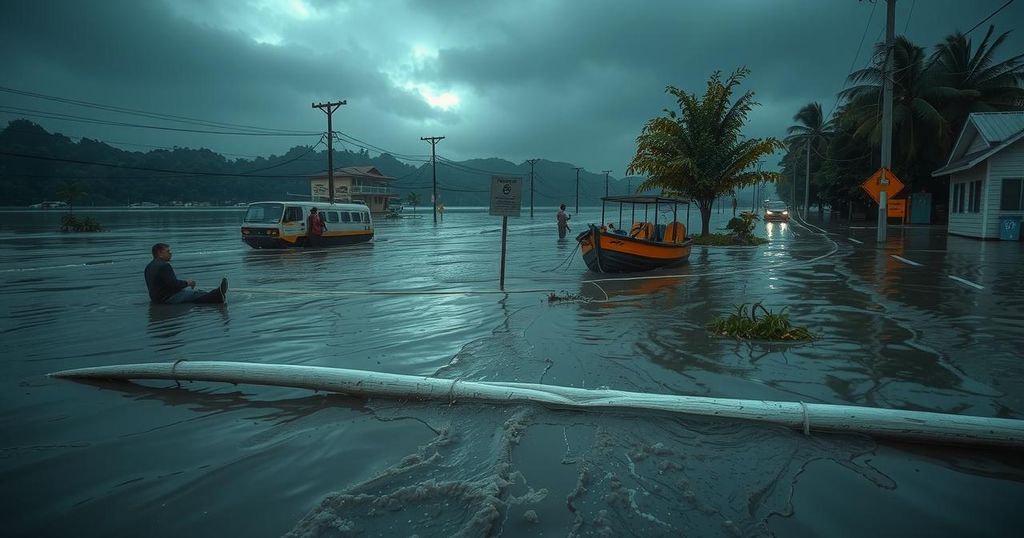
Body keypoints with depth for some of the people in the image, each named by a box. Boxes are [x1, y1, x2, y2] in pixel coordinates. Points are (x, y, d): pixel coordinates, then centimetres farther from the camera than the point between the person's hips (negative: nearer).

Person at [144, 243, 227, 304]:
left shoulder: (149, 267, 14)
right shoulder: (164, 266, -18)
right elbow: (174, 284, -22)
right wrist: (187, 283, -5)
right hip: (167, 299, -10)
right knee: (195, 293, -10)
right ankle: (218, 296, -10)